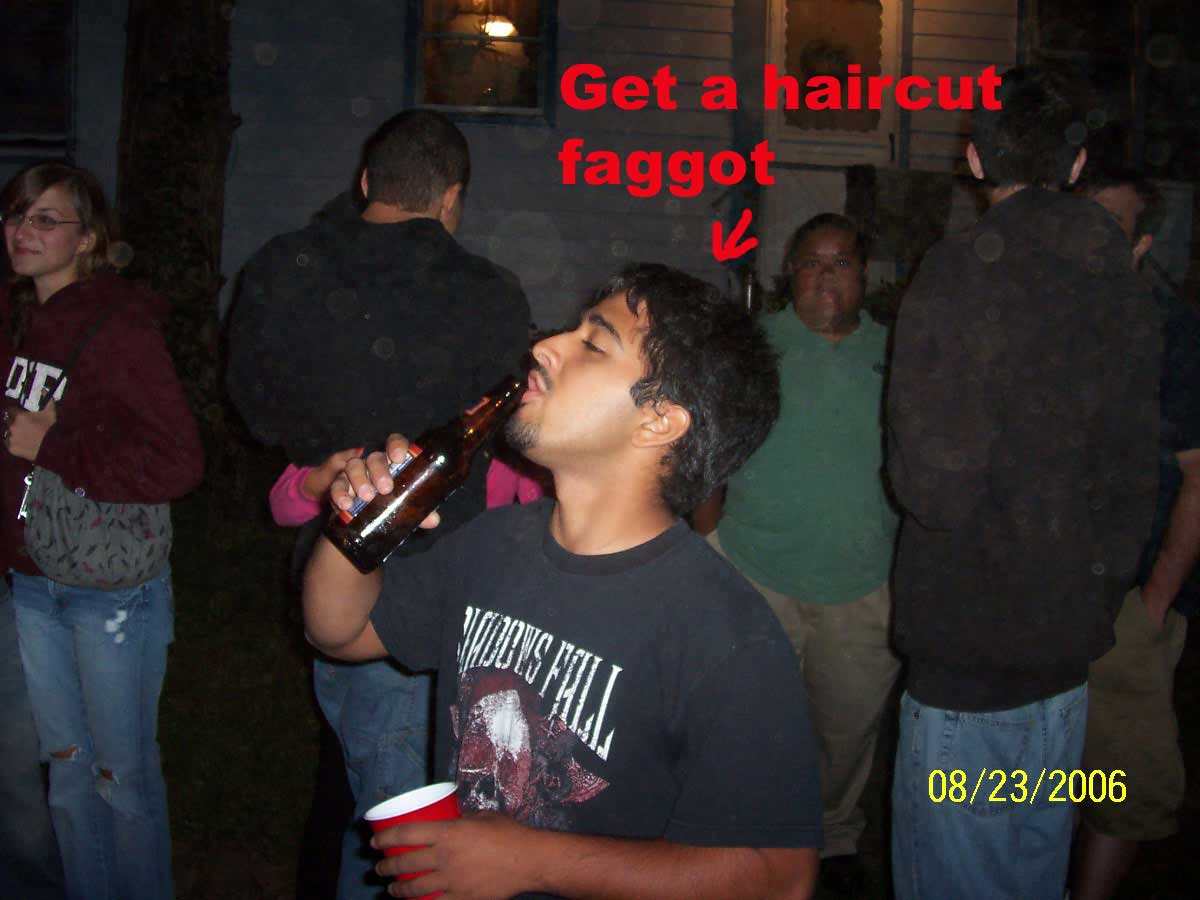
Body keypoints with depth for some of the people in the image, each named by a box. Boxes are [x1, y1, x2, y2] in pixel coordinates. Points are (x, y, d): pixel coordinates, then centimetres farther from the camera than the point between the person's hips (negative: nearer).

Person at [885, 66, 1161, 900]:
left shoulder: (958, 276, -16)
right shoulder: (1126, 291, 4)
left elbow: (935, 482, -20)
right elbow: (1133, 479, 10)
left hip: (966, 653, -6)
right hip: (1068, 650, 7)